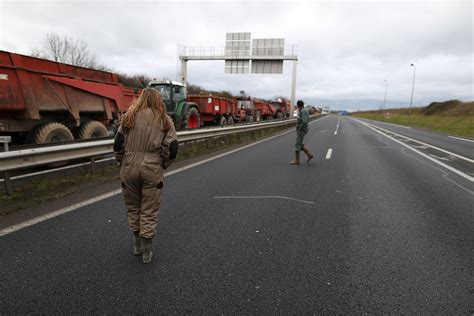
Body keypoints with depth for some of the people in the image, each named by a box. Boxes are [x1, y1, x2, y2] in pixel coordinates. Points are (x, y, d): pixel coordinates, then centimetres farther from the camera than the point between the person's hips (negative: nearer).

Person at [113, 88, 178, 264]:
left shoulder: (130, 117, 5)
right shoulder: (165, 120, 3)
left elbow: (118, 144, 0)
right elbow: (172, 149, -5)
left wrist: (122, 163, 13)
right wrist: (162, 165, 9)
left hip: (129, 168, 2)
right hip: (152, 169, -1)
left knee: (133, 208, 19)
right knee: (149, 212, 10)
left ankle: (137, 245, 33)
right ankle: (146, 252, 19)